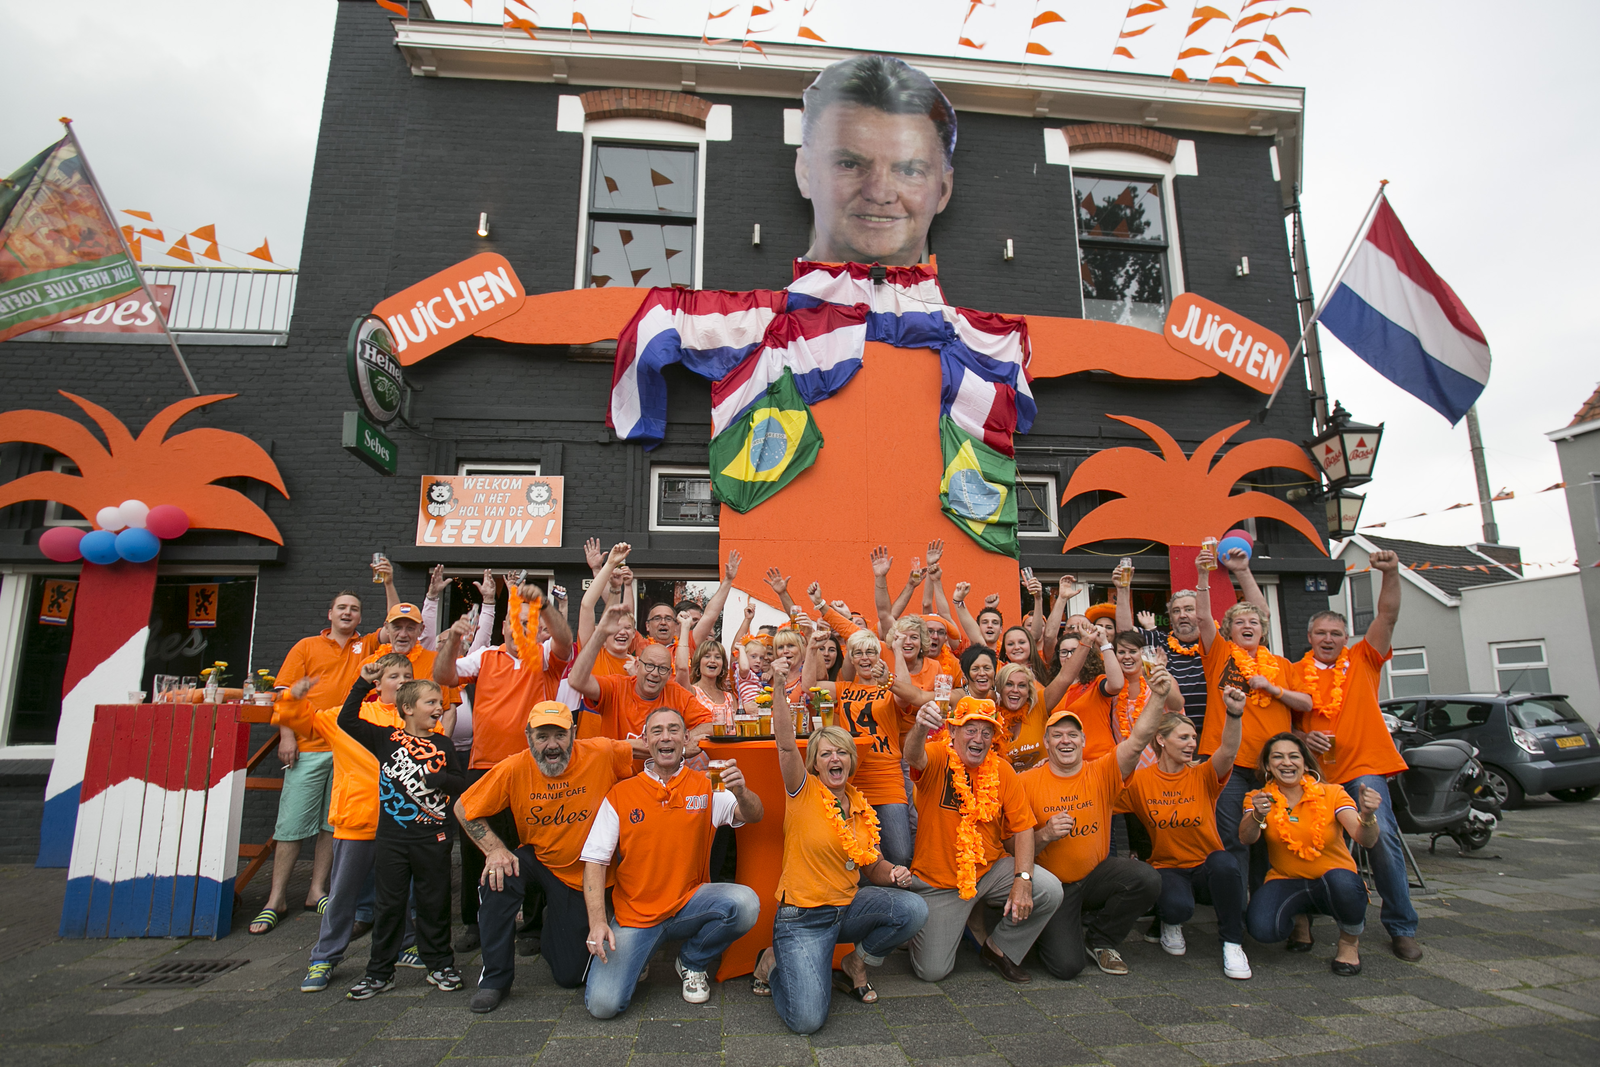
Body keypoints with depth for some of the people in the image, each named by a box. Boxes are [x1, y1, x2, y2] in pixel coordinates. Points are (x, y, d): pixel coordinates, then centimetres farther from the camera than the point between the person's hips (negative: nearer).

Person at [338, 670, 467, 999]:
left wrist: (437, 779, -18)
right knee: (389, 904, 9)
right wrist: (363, 684, -11)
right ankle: (380, 972, 22)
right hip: (392, 838, 0)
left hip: (433, 838, 0)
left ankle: (440, 965, 23)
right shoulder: (385, 738, 2)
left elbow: (461, 783, 1)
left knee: (434, 903, 8)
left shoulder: (443, 744, 4)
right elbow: (347, 722, -6)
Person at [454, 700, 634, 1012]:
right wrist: (495, 849, -18)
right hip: (535, 858, 1)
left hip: (583, 875, -1)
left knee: (571, 975, 0)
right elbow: (464, 808, -6)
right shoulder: (514, 769, -17)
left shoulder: (602, 754, -22)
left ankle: (556, 934, 38)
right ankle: (495, 978, -9)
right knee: (498, 876, -32)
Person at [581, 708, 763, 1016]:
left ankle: (693, 962, 3)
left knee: (744, 903, -28)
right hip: (634, 914, -1)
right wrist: (597, 922, -17)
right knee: (603, 1004, -20)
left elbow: (752, 815, -12)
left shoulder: (705, 786, 1)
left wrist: (740, 792, -36)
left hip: (689, 903, 1)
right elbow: (595, 861, -4)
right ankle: (635, 958, 15)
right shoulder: (620, 794, -2)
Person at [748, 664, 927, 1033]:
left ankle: (856, 964, 7)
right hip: (802, 916, -5)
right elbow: (786, 745, -25)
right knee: (807, 1019, -22)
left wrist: (894, 874, -7)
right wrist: (779, 688, -37)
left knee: (912, 908, -21)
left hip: (848, 907, 5)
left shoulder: (863, 808, 7)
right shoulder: (804, 792, -7)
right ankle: (774, 962, 12)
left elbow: (874, 866, 17)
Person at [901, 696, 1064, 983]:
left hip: (991, 869, 3)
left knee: (1050, 891, -20)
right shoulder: (937, 758, -14)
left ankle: (999, 948, 6)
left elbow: (1022, 827, -2)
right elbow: (913, 756, -38)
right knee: (931, 970, -8)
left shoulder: (1002, 771, -4)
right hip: (938, 881, -3)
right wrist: (920, 729, -62)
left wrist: (1023, 879, -16)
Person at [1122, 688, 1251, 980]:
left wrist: (1235, 714, -40)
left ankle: (1232, 943, -11)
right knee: (1178, 907, -34)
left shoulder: (1203, 777, -3)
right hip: (1166, 869, -1)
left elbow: (1228, 751, -24)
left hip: (1206, 867, 1)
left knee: (1224, 863, -34)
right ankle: (1168, 923, 8)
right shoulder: (1139, 781, -3)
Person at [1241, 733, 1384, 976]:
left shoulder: (1332, 794, -5)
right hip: (1286, 882, 1)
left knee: (1341, 881, -37)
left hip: (1335, 881, 0)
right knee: (1261, 927, -29)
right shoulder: (1259, 799, -4)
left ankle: (1350, 940, -2)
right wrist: (1257, 816, -45)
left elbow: (1366, 840, -20)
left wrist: (1367, 815, -43)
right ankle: (1299, 919, 10)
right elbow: (1246, 838, -24)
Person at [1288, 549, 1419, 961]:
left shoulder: (1362, 660, 7)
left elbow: (1387, 616, -5)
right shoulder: (1295, 673, 8)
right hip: (1314, 770, 2)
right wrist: (1302, 737, -9)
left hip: (1363, 765, -1)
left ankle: (1402, 928, 1)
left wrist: (1390, 574, -18)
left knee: (1383, 836, -13)